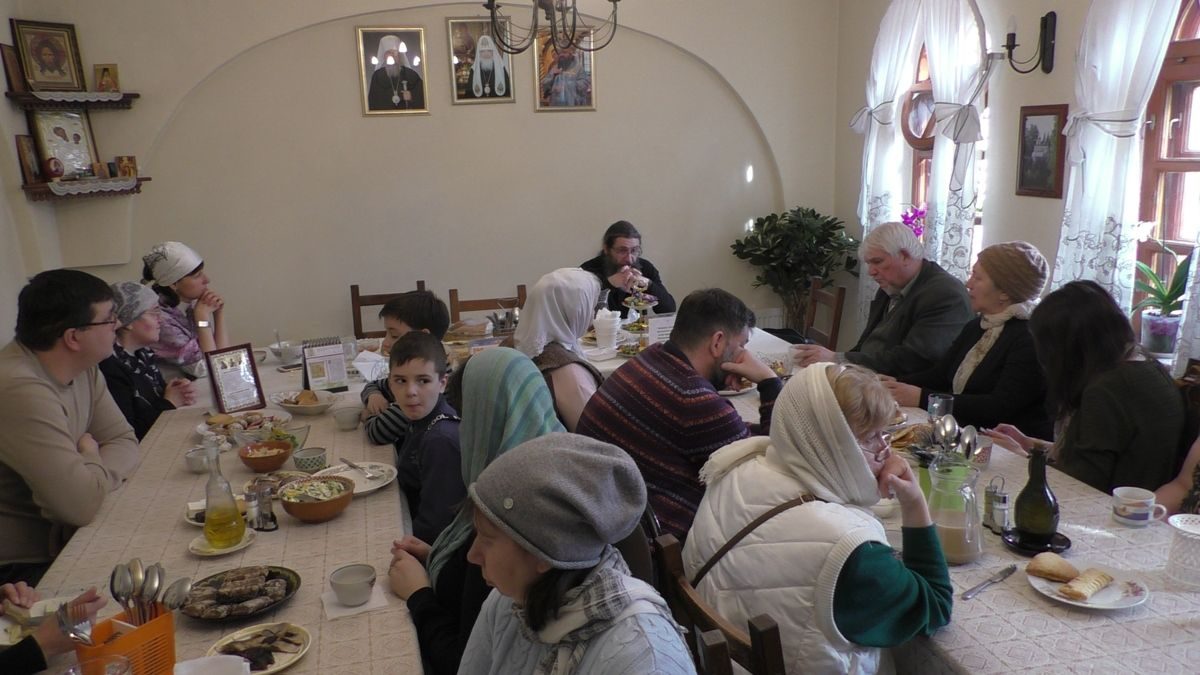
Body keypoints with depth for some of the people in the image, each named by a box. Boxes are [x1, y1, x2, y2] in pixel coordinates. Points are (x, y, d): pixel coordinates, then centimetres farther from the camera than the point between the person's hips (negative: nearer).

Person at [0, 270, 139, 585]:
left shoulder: (82, 368, 0)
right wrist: (91, 455, -10)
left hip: (61, 539, 8)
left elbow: (124, 442, 3)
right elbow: (82, 503, -30)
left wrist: (92, 478, -17)